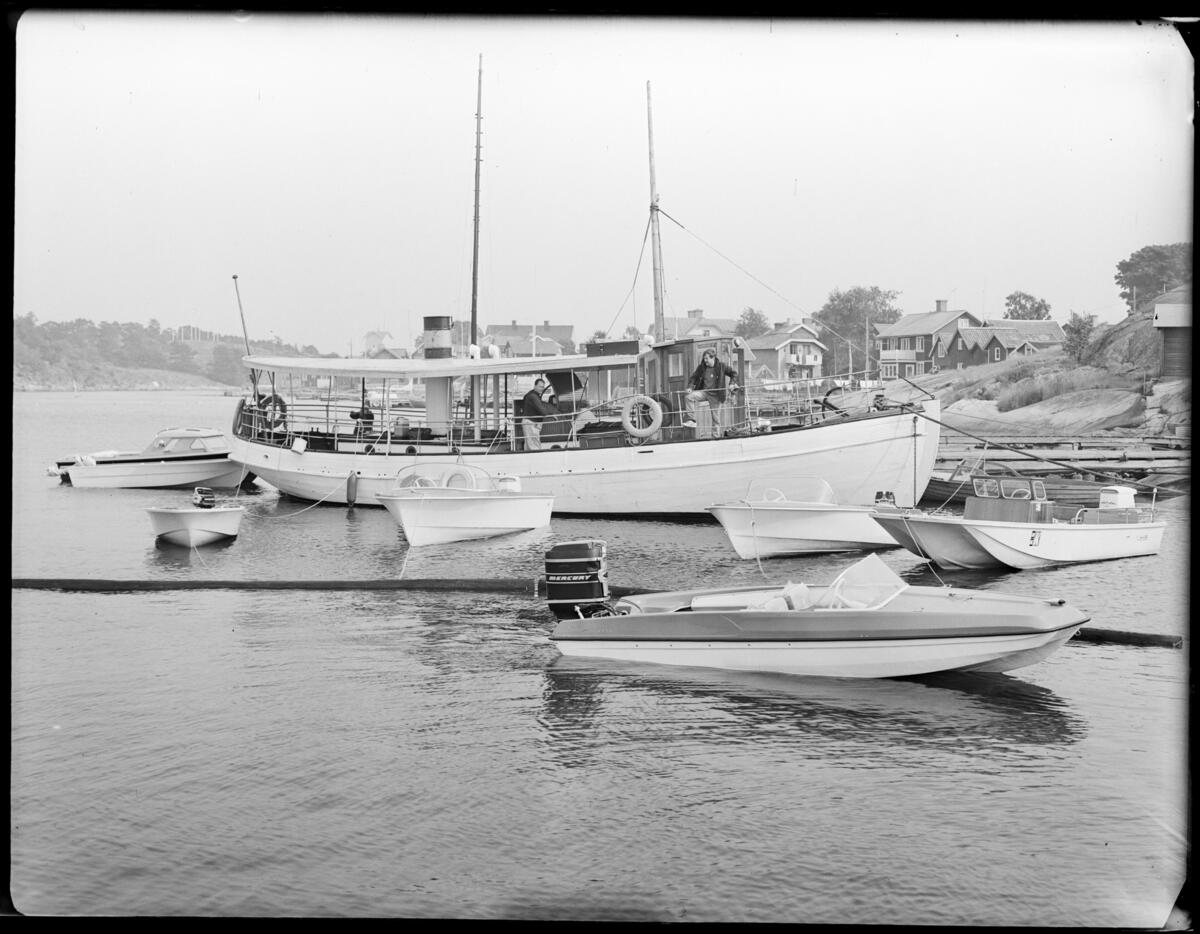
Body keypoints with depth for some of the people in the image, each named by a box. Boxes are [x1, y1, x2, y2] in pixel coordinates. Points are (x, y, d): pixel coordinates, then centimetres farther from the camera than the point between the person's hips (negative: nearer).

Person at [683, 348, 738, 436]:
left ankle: (716, 437, 13)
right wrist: (690, 387, -6)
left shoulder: (721, 366, -4)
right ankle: (692, 420, -21)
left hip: (715, 395, -2)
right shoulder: (701, 367, 2)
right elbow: (694, 377, 11)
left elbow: (734, 374, 5)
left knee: (716, 417, 1)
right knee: (689, 397, -24)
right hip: (703, 392, 2)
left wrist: (732, 384, -11)